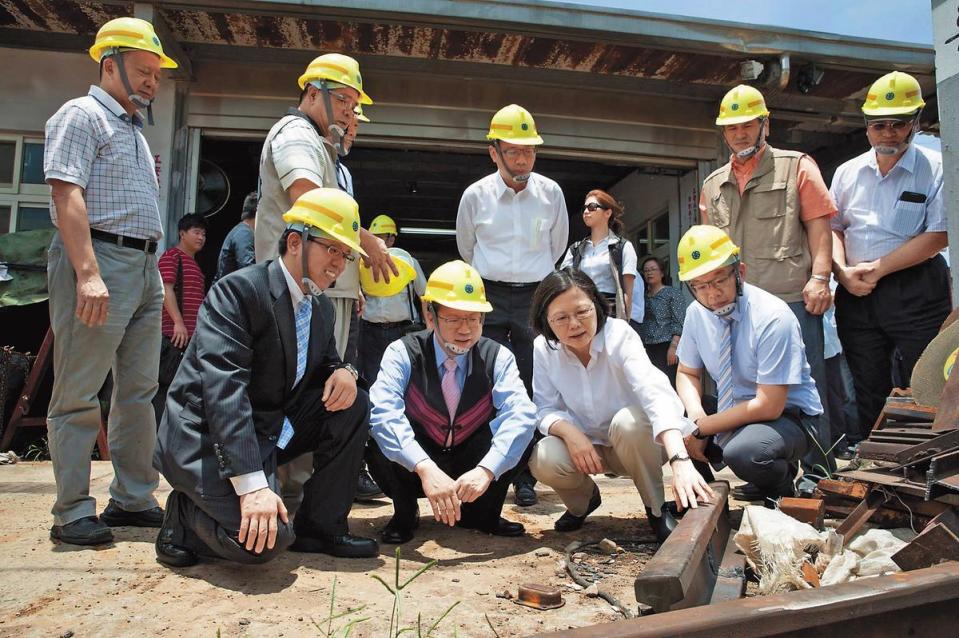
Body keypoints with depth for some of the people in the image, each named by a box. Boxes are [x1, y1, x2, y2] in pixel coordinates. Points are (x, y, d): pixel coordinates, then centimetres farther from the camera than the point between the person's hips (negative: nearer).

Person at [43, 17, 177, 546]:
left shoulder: (133, 130, 23)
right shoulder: (82, 115, -2)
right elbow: (66, 193, -14)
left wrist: (152, 274, 16)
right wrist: (89, 273, -24)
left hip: (144, 267, 9)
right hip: (98, 260, -9)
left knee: (140, 391, 9)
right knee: (78, 393, -3)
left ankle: (132, 499, 17)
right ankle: (72, 512, 6)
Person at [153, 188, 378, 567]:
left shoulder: (322, 308, 6)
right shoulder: (237, 290, -19)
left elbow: (323, 363, 17)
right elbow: (224, 389, -28)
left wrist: (342, 372, -12)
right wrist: (253, 486, -35)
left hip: (271, 430, 8)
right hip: (208, 437, -8)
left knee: (353, 404, -8)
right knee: (265, 538, -27)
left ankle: (320, 528, 1)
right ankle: (186, 515, 5)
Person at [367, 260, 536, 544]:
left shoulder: (498, 358, -11)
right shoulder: (403, 353, -16)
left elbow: (520, 414, -26)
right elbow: (384, 413, -31)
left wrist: (486, 469, -43)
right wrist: (425, 468, -46)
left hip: (474, 472, 1)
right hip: (414, 467, -1)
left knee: (515, 427, -26)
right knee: (377, 435, -30)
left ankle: (483, 515, -2)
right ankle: (404, 514, -3)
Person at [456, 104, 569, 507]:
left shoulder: (551, 193, 3)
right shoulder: (475, 195, 1)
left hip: (536, 296, 1)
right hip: (489, 298, -1)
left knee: (533, 387, 1)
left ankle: (525, 478, 10)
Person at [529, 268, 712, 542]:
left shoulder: (619, 335, -25)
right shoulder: (544, 349, -13)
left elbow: (655, 393, -40)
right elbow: (546, 410, -8)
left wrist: (680, 460, -55)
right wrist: (570, 432, -32)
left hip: (638, 442, -2)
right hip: (587, 446, 3)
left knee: (627, 420, -36)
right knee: (543, 459, -27)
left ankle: (657, 509, -9)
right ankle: (585, 498, 10)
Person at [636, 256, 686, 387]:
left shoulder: (673, 294, 0)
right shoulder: (644, 296, 16)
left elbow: (679, 323, -8)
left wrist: (673, 347, -17)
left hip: (666, 347, -5)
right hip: (647, 349, 5)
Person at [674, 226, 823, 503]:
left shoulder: (773, 317, -25)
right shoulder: (696, 313, -6)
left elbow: (768, 406, -25)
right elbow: (687, 374, 6)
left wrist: (702, 428, -22)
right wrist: (696, 416, -16)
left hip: (786, 415, -6)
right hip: (732, 411, 6)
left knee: (743, 451, -36)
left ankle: (782, 491, -1)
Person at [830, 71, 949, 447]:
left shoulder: (936, 168, -2)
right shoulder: (848, 172, 11)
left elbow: (938, 235, -10)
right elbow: (832, 228, 13)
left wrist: (877, 268, -14)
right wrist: (843, 271, -5)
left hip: (916, 293, -4)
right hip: (856, 294, 4)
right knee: (868, 389, 11)